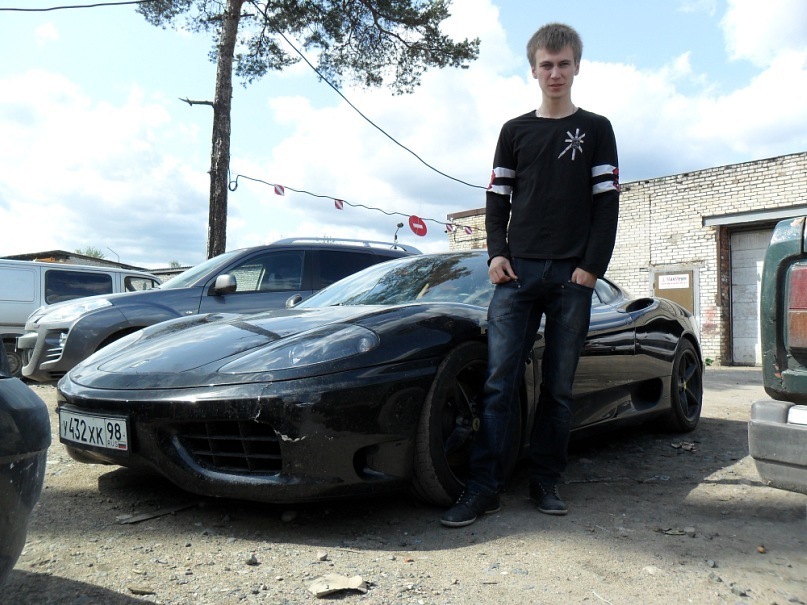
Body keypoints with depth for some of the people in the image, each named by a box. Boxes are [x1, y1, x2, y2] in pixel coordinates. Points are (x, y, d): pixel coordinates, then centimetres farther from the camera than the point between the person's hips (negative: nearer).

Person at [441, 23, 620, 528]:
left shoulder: (596, 129, 12)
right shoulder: (515, 131, 16)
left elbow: (607, 203, 5)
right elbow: (497, 199, 13)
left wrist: (591, 267, -6)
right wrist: (497, 253, -3)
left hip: (572, 275, 0)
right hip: (517, 272, 1)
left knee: (559, 386, 3)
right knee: (501, 380, -7)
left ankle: (546, 482, 14)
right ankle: (484, 487, -5)